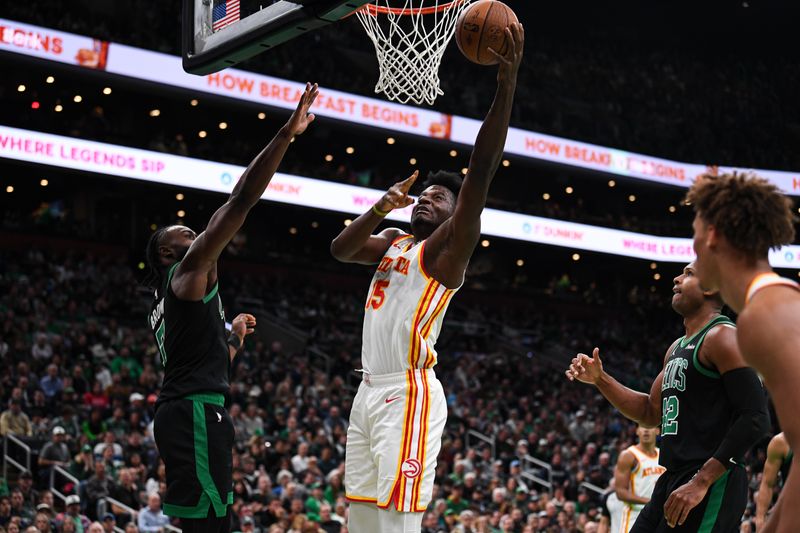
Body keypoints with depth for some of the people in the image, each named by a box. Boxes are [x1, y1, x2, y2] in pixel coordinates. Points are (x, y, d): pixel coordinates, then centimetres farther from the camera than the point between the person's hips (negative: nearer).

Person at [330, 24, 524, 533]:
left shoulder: (447, 247, -2)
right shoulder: (393, 243, 21)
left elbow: (481, 170, -13)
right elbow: (340, 249, 8)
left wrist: (507, 84, -20)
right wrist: (381, 209, -7)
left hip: (408, 394, -8)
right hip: (371, 391, 8)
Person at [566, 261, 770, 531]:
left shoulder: (722, 337, -9)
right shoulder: (678, 347, 20)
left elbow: (755, 419, -18)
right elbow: (651, 412, 28)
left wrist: (702, 481, -23)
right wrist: (600, 379, 14)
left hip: (712, 484, -9)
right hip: (672, 480, 9)